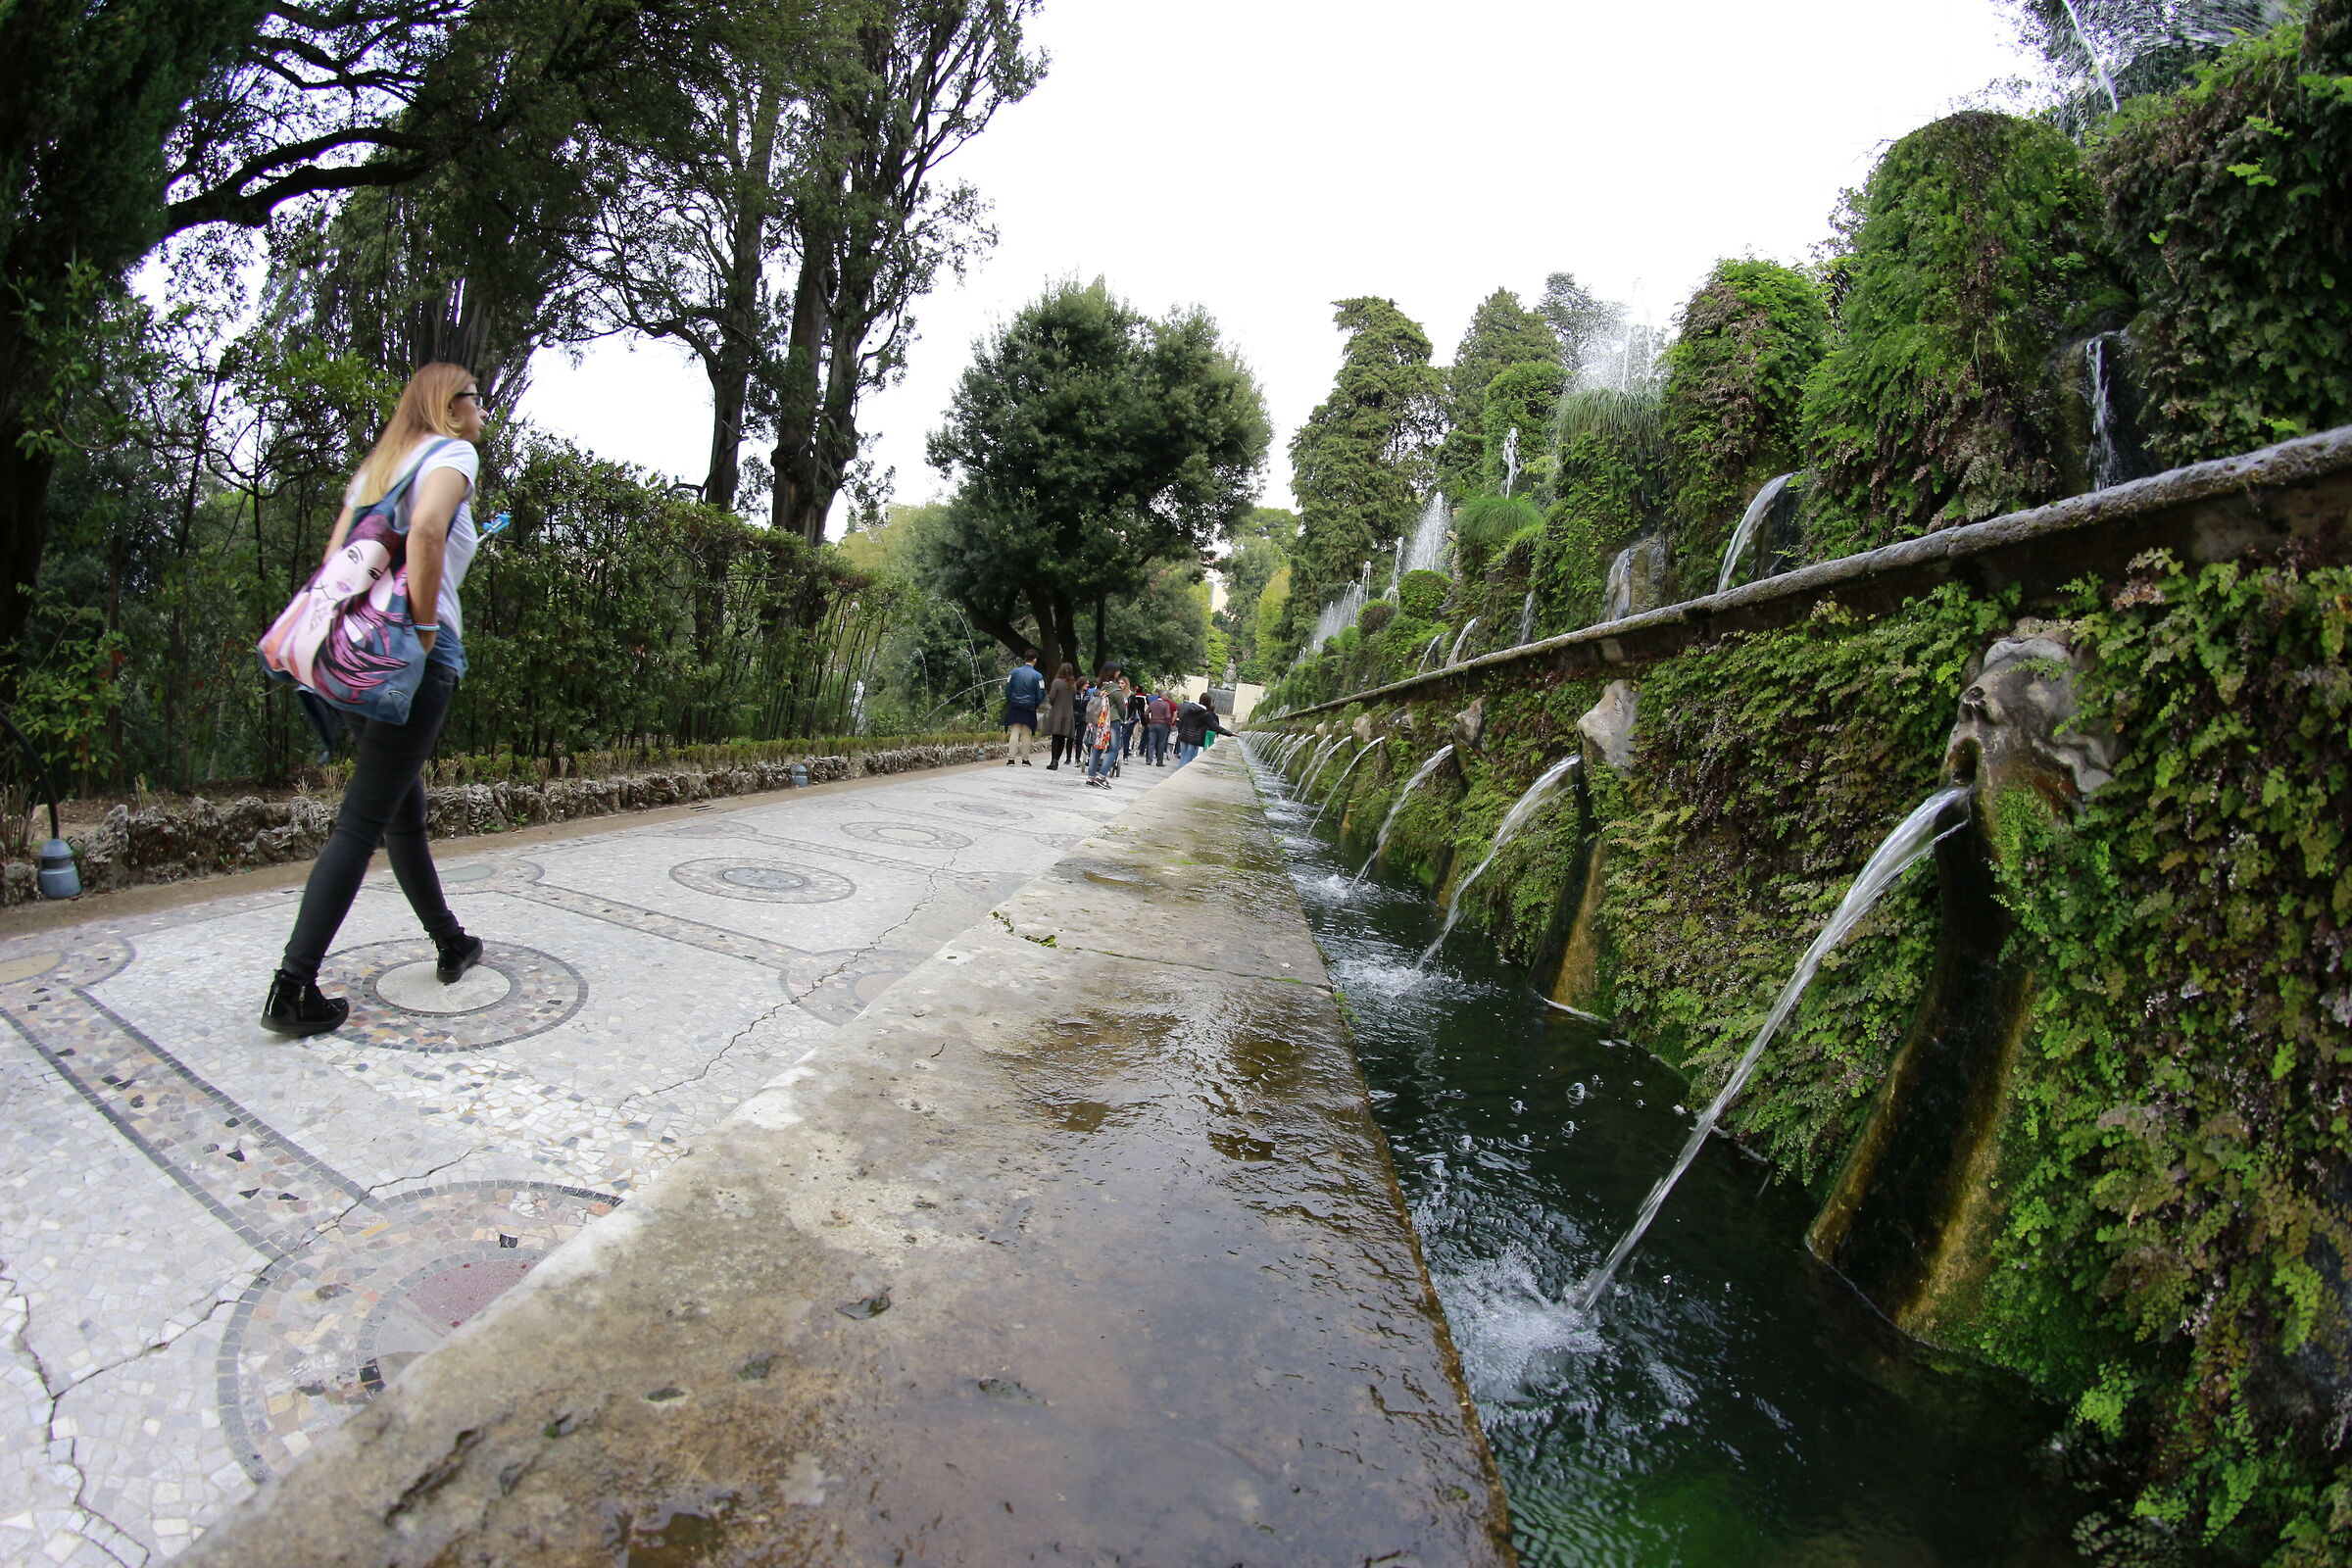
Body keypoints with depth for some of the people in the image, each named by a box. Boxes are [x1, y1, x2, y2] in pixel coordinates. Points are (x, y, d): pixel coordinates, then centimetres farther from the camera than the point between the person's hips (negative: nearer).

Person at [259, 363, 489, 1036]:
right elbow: (427, 527, -20)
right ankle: (293, 988, -7)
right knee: (362, 822, -8)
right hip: (419, 655, -9)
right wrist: (425, 625, -15)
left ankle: (452, 946, 30)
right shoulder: (453, 452, -1)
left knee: (404, 809, 15)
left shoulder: (377, 464, 22)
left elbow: (334, 556, 15)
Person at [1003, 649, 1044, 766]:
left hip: (1014, 707, 1)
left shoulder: (1015, 671, -1)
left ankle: (1011, 758, -4)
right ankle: (1025, 759, 9)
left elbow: (1007, 689, 1)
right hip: (1029, 709, -1)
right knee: (1026, 734, 6)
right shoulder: (1037, 676, -7)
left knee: (1014, 733, 2)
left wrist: (1009, 702, 13)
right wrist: (1035, 706, 10)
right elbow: (1040, 694, -5)